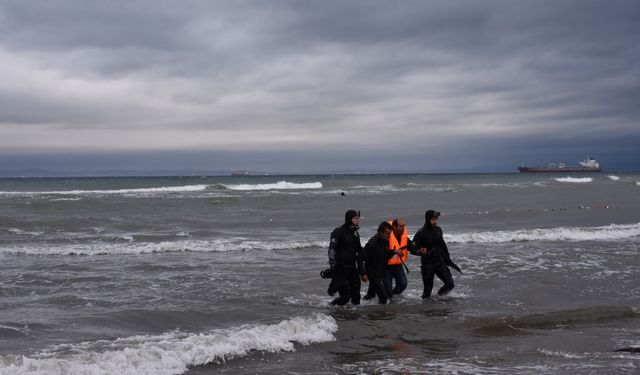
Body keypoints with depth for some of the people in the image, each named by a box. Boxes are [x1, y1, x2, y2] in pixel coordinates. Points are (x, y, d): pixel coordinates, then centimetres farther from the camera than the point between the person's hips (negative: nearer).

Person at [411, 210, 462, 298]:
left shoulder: (438, 230, 4)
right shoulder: (421, 233, -14)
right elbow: (412, 249, -15)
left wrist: (447, 259, 18)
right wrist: (420, 252, -35)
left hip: (439, 262, 5)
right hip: (427, 264, -5)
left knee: (450, 283, -2)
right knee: (428, 289, 0)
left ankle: (439, 295, 24)